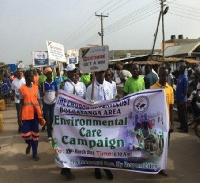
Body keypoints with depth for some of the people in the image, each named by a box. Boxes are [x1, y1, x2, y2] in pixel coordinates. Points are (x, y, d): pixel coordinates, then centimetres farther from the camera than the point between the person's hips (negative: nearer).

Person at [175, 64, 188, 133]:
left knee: (183, 114, -1)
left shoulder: (185, 78, -15)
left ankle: (185, 128, 7)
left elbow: (186, 90, -17)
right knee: (179, 113, 16)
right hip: (178, 98, 9)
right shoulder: (179, 76, 11)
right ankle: (182, 126, 27)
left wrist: (182, 100, -18)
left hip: (182, 99, -9)